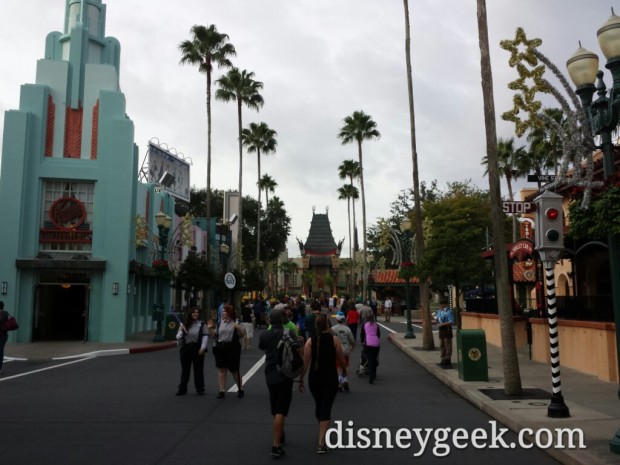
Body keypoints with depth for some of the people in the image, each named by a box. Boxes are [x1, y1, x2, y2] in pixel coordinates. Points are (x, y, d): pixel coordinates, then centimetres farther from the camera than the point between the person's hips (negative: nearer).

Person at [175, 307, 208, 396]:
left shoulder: (201, 324, 0)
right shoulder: (184, 324, 4)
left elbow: (205, 336, -3)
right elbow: (178, 337, 4)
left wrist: (203, 347, -11)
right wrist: (181, 331, -15)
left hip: (197, 349, -1)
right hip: (186, 348, 1)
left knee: (198, 369, 5)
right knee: (185, 369, 9)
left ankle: (200, 389, 14)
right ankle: (182, 389, 17)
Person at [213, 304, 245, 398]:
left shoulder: (235, 323, -2)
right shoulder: (220, 323, 9)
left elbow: (241, 335, -4)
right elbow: (215, 334, 11)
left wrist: (238, 328, -19)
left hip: (232, 348, -3)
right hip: (220, 348, 3)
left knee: (234, 370, 5)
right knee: (221, 369, 2)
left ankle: (240, 389, 22)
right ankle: (221, 391, 8)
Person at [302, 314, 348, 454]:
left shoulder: (310, 341, -6)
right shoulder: (334, 340, -8)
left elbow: (306, 362, -8)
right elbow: (341, 359, -1)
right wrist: (344, 370, 19)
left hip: (314, 377, 2)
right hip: (330, 378, -2)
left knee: (319, 405, 21)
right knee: (326, 408, 0)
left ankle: (323, 432, 44)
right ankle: (321, 443, -7)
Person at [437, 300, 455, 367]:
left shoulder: (449, 311, -13)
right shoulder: (439, 311, 13)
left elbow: (451, 322, -19)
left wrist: (442, 324, -21)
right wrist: (438, 324, 1)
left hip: (447, 329, -9)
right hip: (441, 330, 9)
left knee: (448, 345, -3)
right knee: (441, 345, 14)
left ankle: (448, 360, 2)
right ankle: (443, 359, 24)